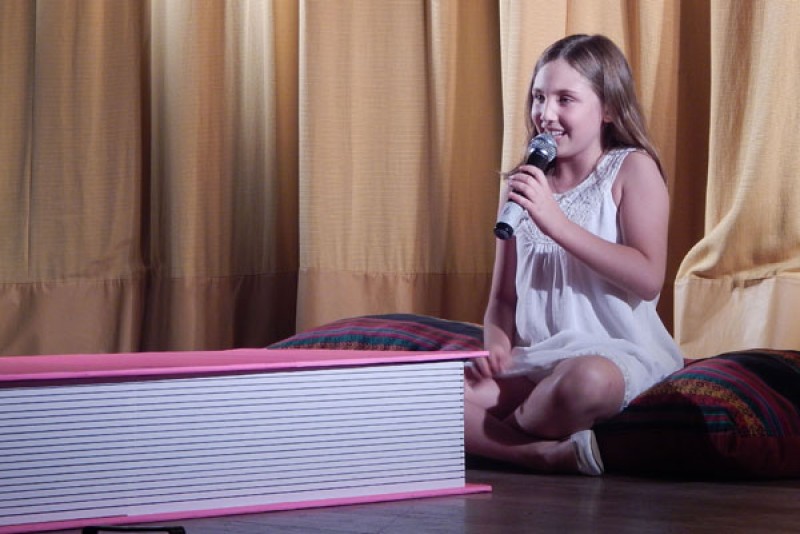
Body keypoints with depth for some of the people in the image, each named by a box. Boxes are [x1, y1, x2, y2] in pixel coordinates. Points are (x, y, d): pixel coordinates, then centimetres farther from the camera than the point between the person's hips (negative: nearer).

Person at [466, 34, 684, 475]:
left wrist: (557, 223, -17)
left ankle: (513, 428, -13)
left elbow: (648, 279, -13)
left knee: (585, 380, -42)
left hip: (616, 350, -5)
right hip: (535, 357, 5)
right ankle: (552, 454, -24)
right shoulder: (525, 183, 15)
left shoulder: (633, 168, 0)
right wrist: (496, 345, -6)